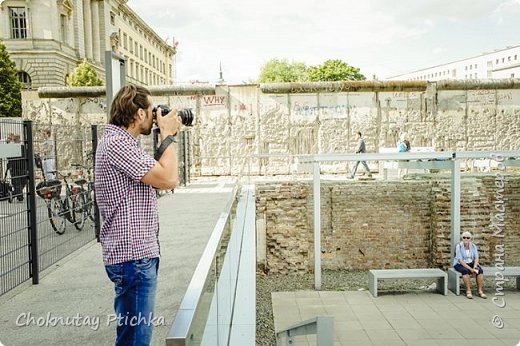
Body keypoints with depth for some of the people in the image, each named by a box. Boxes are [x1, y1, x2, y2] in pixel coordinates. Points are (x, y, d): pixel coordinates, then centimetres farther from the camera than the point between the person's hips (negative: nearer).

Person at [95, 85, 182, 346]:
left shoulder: (121, 141, 14)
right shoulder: (117, 143, -18)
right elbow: (168, 179, -23)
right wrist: (168, 134, -14)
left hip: (139, 251, 11)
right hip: (132, 256, -11)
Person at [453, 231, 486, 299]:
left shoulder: (473, 246, -1)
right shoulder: (458, 246, -15)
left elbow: (476, 258, -5)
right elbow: (460, 260, -20)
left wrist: (474, 267, -22)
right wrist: (470, 269, -26)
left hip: (471, 263, 4)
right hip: (460, 265, -4)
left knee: (480, 270, -25)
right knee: (465, 271, -36)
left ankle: (480, 291, -23)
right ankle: (468, 291, -31)